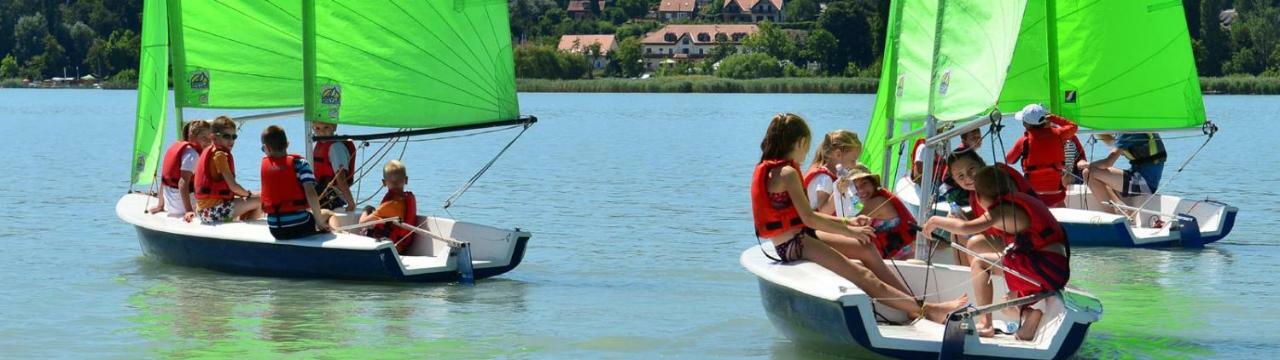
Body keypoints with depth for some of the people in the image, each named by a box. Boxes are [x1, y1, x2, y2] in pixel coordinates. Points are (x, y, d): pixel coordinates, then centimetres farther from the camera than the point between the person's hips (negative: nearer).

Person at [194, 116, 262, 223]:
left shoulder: (208, 152, 16)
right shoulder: (220, 154, -13)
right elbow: (232, 186, -17)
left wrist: (242, 194, 11)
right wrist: (248, 194, 2)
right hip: (214, 211, -10)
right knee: (259, 201, -6)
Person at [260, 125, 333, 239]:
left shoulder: (264, 163, 4)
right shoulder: (299, 163, -8)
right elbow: (310, 193, -18)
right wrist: (319, 220, -9)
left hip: (275, 230, 4)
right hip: (299, 227, -4)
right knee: (327, 214, 26)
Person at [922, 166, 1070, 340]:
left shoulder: (1004, 208, -10)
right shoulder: (1021, 200, 16)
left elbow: (966, 228, -21)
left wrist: (936, 221, -6)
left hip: (1046, 268, -9)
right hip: (1059, 270, 9)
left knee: (980, 263, -3)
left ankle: (985, 324, -7)